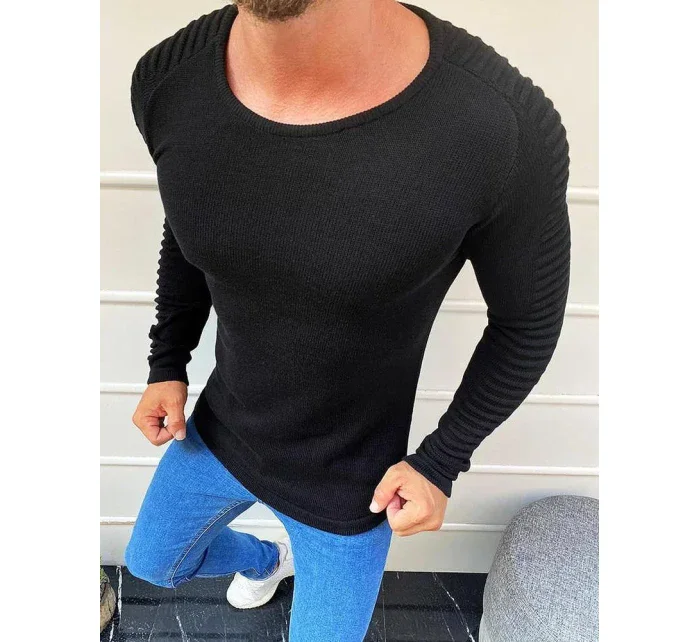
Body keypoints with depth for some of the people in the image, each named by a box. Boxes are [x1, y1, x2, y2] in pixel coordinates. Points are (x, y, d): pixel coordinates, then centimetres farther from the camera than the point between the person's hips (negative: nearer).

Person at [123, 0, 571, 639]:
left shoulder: (505, 124, -32)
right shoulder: (167, 81, -18)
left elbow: (530, 320, -14)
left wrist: (442, 461, -11)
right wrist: (168, 364, 0)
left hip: (351, 483, -4)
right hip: (218, 433, 5)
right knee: (152, 564, 31)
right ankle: (267, 560, 63)